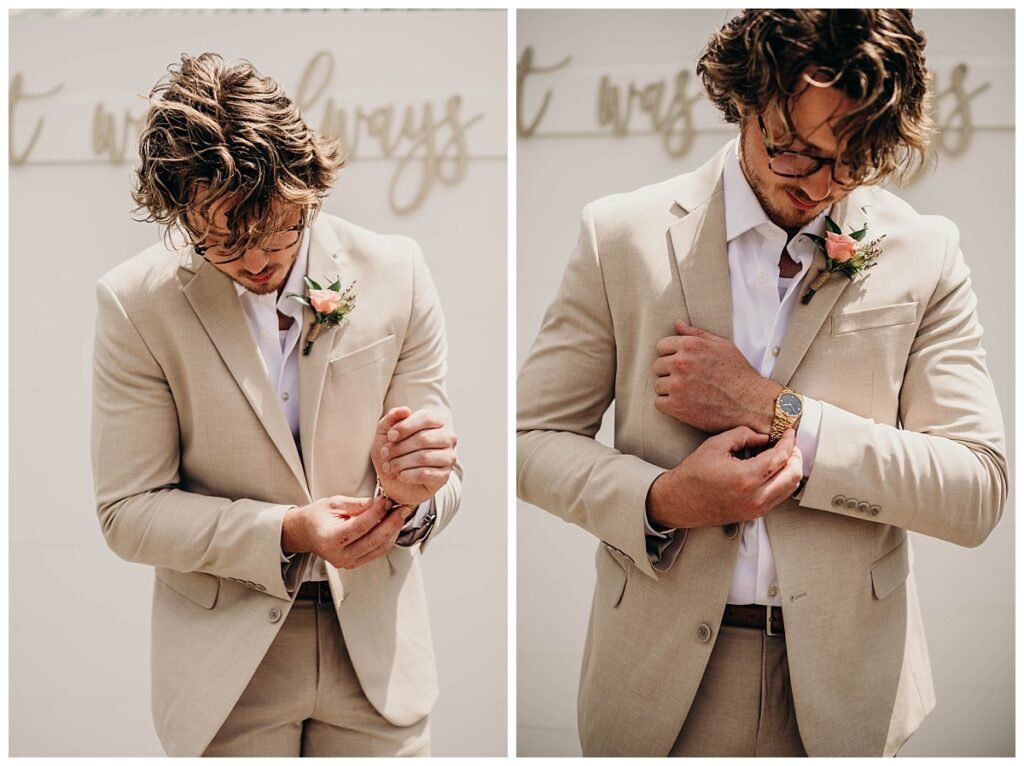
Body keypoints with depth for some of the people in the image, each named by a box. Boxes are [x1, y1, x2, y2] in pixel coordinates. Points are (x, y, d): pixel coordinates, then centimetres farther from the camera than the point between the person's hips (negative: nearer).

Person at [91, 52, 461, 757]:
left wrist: (411, 491, -27)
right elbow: (128, 512, -10)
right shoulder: (135, 303, -11)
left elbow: (446, 484, -3)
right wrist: (287, 532, -23)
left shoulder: (397, 272, -7)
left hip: (377, 650, 2)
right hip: (228, 665, -1)